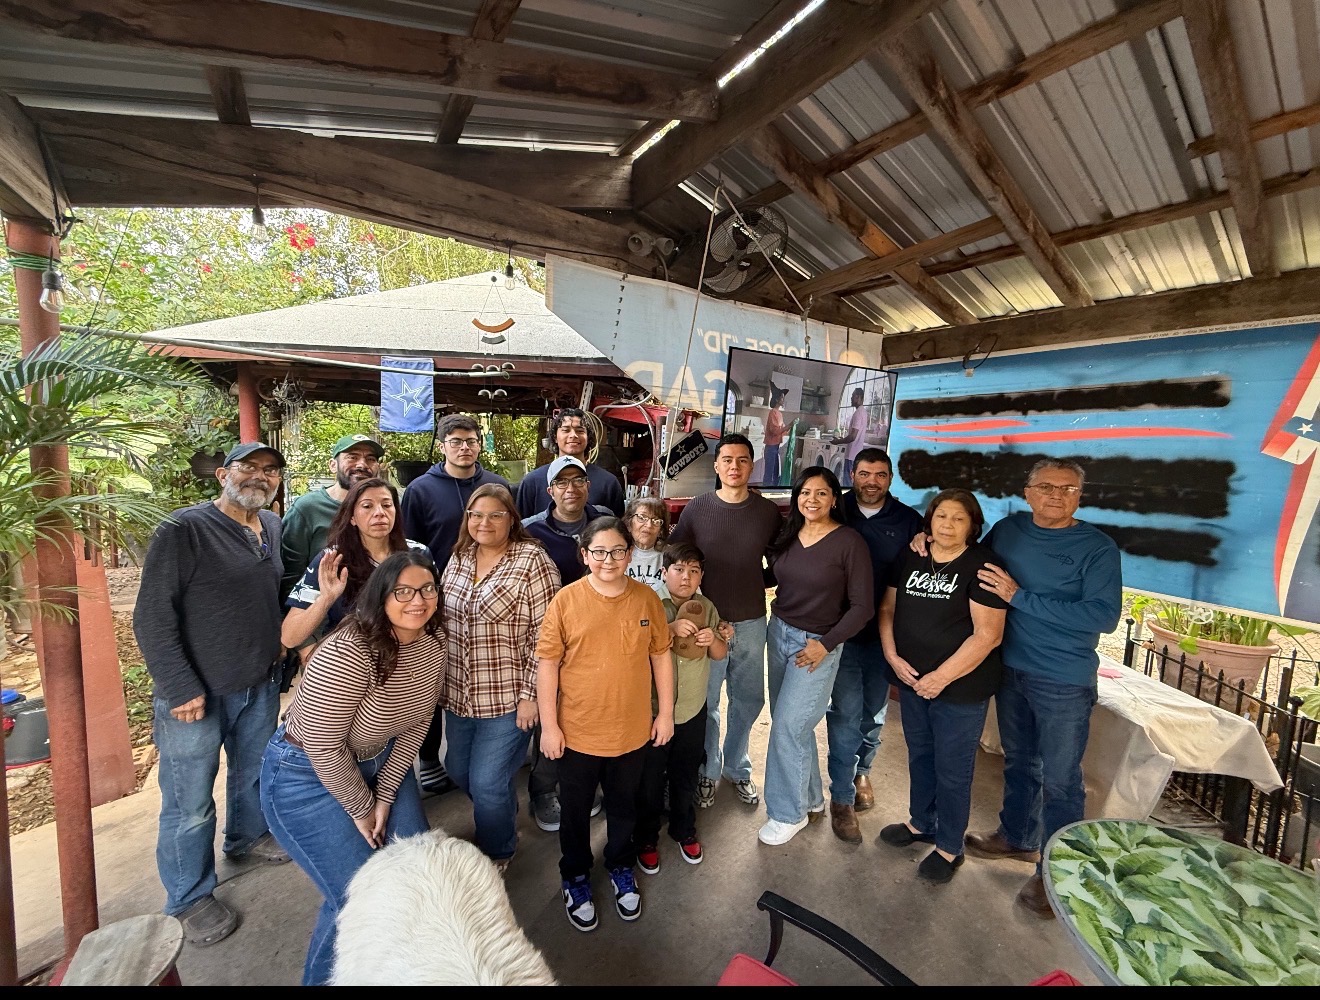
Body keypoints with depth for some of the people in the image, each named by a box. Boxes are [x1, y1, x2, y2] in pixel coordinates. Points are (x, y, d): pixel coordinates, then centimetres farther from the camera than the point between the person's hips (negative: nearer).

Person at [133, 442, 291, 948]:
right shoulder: (184, 529, -16)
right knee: (190, 804, 9)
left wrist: (281, 660, 8)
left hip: (261, 684, 6)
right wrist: (181, 688, -18)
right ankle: (189, 899, 30)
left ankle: (247, 836, 49)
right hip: (196, 692, -6)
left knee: (254, 772, 24)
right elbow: (152, 616, -16)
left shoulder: (272, 527, 3)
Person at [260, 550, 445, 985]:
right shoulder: (349, 653, -33)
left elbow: (417, 721, -2)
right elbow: (322, 746, -25)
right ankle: (323, 977, 26)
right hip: (308, 774, -6)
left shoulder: (432, 640, -11)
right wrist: (362, 809, -12)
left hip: (379, 761, 7)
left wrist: (385, 795, -5)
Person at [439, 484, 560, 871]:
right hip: (457, 694, 7)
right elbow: (441, 621, 14)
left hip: (507, 698, -7)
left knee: (487, 784, 4)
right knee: (458, 770, 22)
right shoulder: (458, 559, 5)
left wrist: (530, 694, -16)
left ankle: (497, 855, 35)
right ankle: (505, 817, 51)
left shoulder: (532, 561, -16)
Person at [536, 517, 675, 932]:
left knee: (624, 807, 24)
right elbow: (547, 664, -10)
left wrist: (666, 712, 4)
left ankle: (621, 869, 51)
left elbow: (661, 655, 1)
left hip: (633, 731, 2)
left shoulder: (647, 599, -9)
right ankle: (575, 877, 47)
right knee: (575, 811, 20)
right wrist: (549, 725, -8)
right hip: (577, 733, -2)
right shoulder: (566, 601, -16)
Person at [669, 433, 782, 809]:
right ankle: (707, 771, 35)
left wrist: (758, 582, -2)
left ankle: (737, 768, 40)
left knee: (748, 699, 17)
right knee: (705, 702, 12)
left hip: (752, 622, 2)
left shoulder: (768, 511, -3)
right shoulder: (696, 508, -7)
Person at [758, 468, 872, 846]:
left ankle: (789, 813, 21)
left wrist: (826, 644, -14)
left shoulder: (850, 542, -13)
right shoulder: (787, 535, 2)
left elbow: (862, 606, -11)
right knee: (794, 724, 16)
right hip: (779, 632, 6)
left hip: (817, 645, -5)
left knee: (787, 727, -2)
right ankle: (811, 798, 38)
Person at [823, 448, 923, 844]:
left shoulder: (909, 520, 0)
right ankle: (842, 796, 17)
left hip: (885, 633, 2)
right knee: (846, 712, 0)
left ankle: (862, 769, 43)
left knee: (875, 709, 17)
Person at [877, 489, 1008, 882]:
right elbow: (888, 608, 6)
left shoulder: (982, 565, -14)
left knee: (952, 770, 10)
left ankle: (949, 847, 31)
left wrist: (942, 677, -19)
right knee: (919, 756, 22)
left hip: (961, 687, -5)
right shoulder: (910, 557, 1)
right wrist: (893, 657, -6)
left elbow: (987, 635, -18)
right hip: (912, 680, 5)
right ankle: (920, 823, 43)